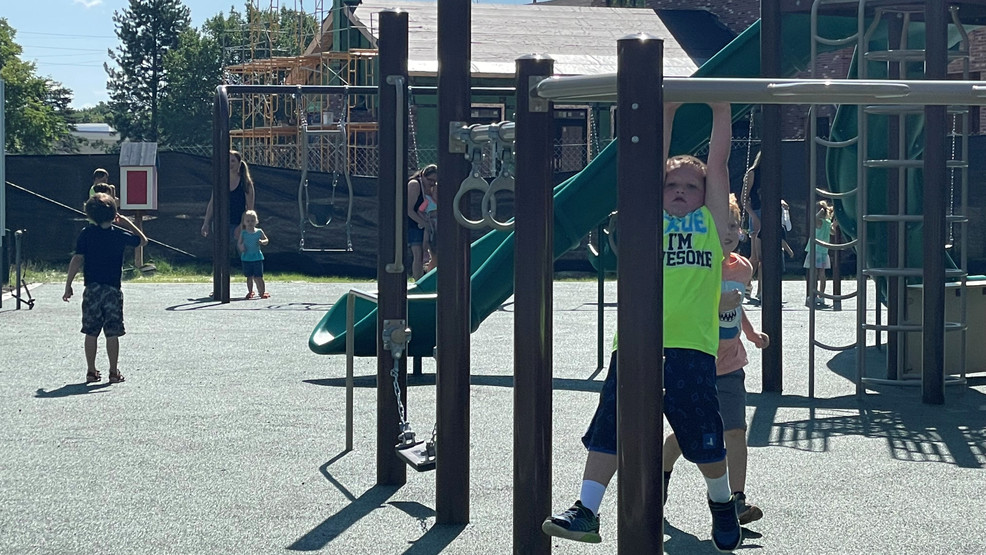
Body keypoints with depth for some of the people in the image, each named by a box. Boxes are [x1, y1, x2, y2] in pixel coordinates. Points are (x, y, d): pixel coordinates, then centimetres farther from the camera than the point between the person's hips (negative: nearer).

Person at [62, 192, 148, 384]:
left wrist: (68, 285, 0)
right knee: (112, 333, 3)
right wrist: (127, 223, 14)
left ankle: (91, 372, 9)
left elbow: (77, 259, -5)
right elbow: (143, 240, 15)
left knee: (91, 333, 7)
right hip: (113, 289, -1)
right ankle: (114, 372, 5)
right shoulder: (120, 234, -3)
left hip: (92, 289, 1)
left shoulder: (86, 233, -4)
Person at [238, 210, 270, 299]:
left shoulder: (259, 232, 1)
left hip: (257, 257, -1)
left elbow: (266, 240, 8)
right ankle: (250, 292, 15)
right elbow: (239, 243, 3)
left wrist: (262, 242, -14)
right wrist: (241, 247, -19)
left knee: (258, 277, -3)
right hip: (246, 257, 1)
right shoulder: (243, 233, 2)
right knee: (249, 277, 7)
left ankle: (263, 292, 4)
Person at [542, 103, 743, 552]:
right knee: (610, 429, -2)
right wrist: (666, 110, 10)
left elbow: (718, 163, 10)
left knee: (704, 438, 4)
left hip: (691, 347, -1)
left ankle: (722, 504, 29)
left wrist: (720, 109, 8)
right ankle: (586, 511, 1)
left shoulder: (712, 223, 14)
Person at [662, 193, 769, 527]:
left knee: (735, 430, -9)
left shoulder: (743, 268, 5)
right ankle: (662, 477, 39)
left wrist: (751, 333, 17)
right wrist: (717, 304, -36)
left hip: (729, 367, 4)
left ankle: (737, 500, -11)